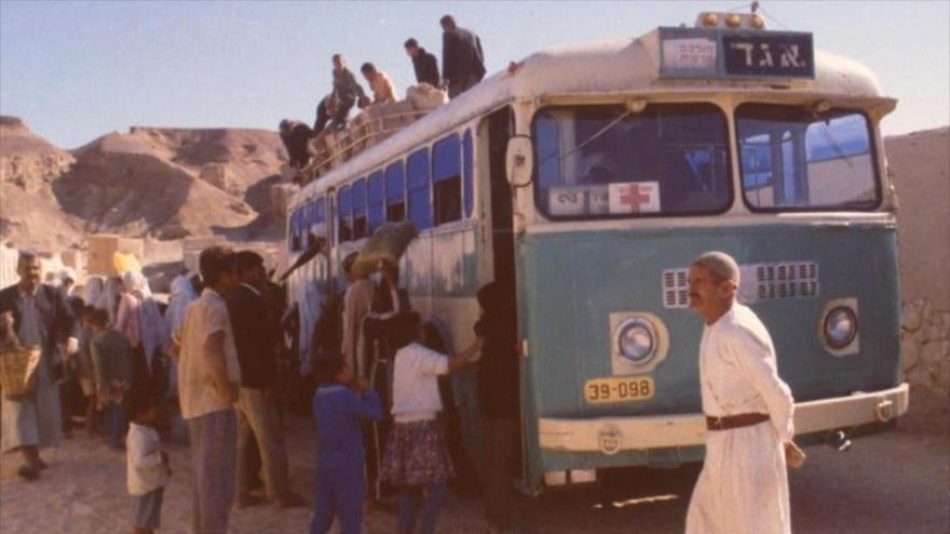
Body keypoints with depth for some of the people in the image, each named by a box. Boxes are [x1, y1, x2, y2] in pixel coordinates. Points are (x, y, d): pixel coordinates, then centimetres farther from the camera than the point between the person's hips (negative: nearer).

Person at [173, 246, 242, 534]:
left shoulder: (195, 307, 14)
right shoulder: (215, 307, -15)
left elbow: (180, 348, 22)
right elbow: (211, 351, -28)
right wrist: (227, 391, -20)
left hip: (196, 400, 10)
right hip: (214, 402, -10)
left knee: (204, 477, 16)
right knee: (217, 479, -4)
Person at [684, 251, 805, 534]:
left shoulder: (738, 332, -22)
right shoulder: (719, 325, 10)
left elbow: (776, 393, -18)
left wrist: (784, 442, -4)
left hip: (748, 444, -10)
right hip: (727, 444, 10)